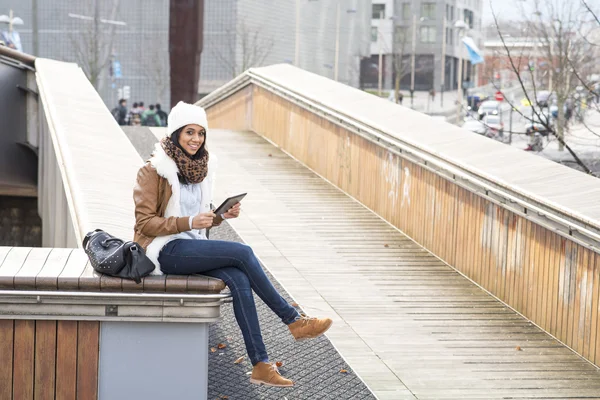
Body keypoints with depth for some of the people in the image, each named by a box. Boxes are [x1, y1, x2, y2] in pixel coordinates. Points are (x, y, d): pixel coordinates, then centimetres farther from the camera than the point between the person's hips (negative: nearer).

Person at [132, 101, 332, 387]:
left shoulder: (201, 166, 12)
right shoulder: (154, 170, -9)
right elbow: (145, 222, -12)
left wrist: (222, 215, -2)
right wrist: (189, 222, -22)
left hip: (193, 246, 6)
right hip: (165, 250, -6)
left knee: (239, 279, -23)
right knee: (242, 252, -24)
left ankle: (260, 365, -25)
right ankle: (294, 322, -14)